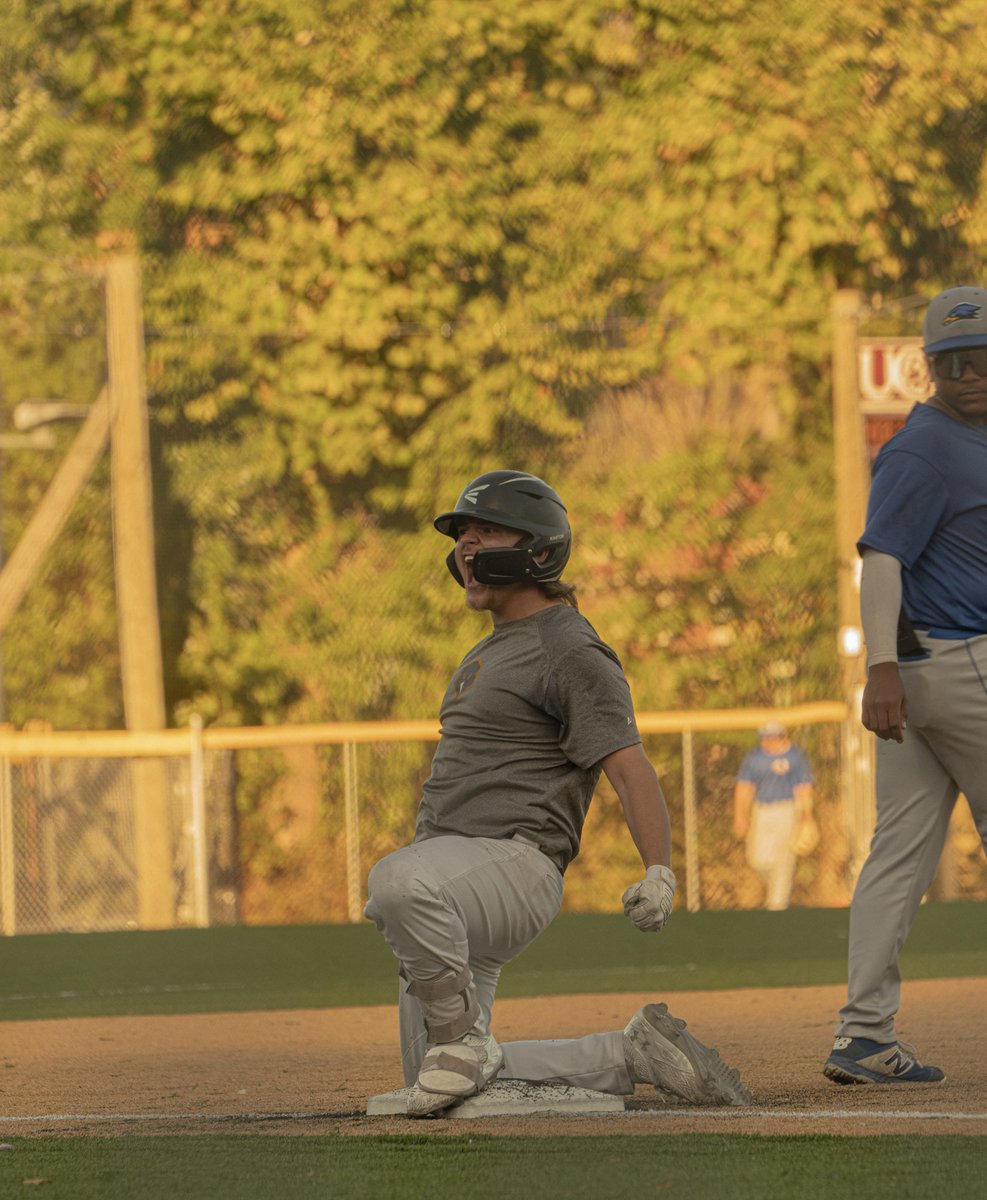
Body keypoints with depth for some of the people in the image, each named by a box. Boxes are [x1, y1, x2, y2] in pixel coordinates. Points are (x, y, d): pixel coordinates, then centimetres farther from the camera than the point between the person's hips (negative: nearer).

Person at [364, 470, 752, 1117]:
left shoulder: (569, 650, -6)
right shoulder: (493, 651, 24)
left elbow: (630, 767, -16)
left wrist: (660, 872, -31)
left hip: (514, 863, -10)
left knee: (397, 882, -42)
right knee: (433, 1088, 5)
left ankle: (463, 1039, -24)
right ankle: (631, 1054, 14)